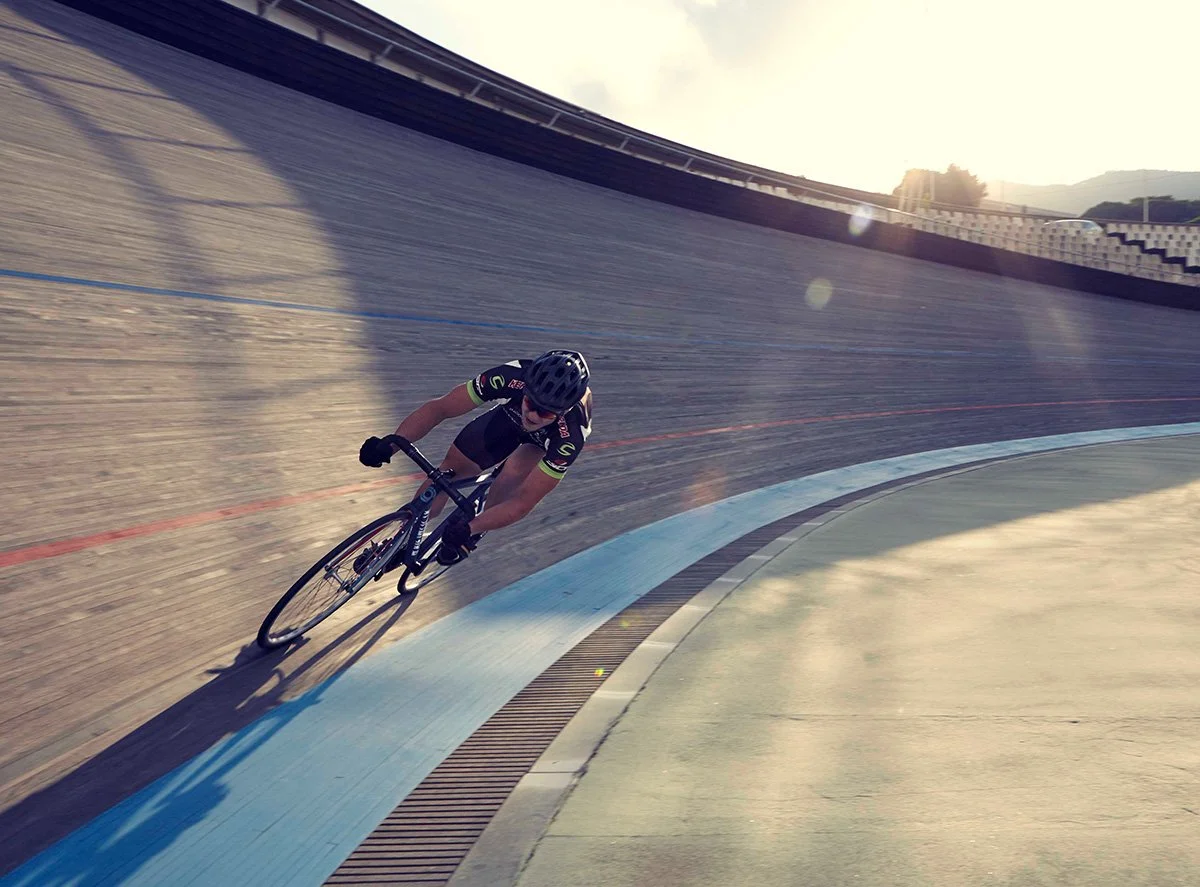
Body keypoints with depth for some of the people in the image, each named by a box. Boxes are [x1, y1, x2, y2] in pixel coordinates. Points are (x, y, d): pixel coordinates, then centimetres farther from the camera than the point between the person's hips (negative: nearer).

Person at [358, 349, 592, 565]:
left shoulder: (571, 437, -43)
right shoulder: (511, 377, -40)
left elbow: (525, 501, -40)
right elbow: (439, 407, -34)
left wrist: (469, 529, -49)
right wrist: (390, 444, -46)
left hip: (547, 440, -2)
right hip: (509, 414, 2)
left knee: (514, 473, -29)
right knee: (448, 472, -7)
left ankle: (475, 532, 2)